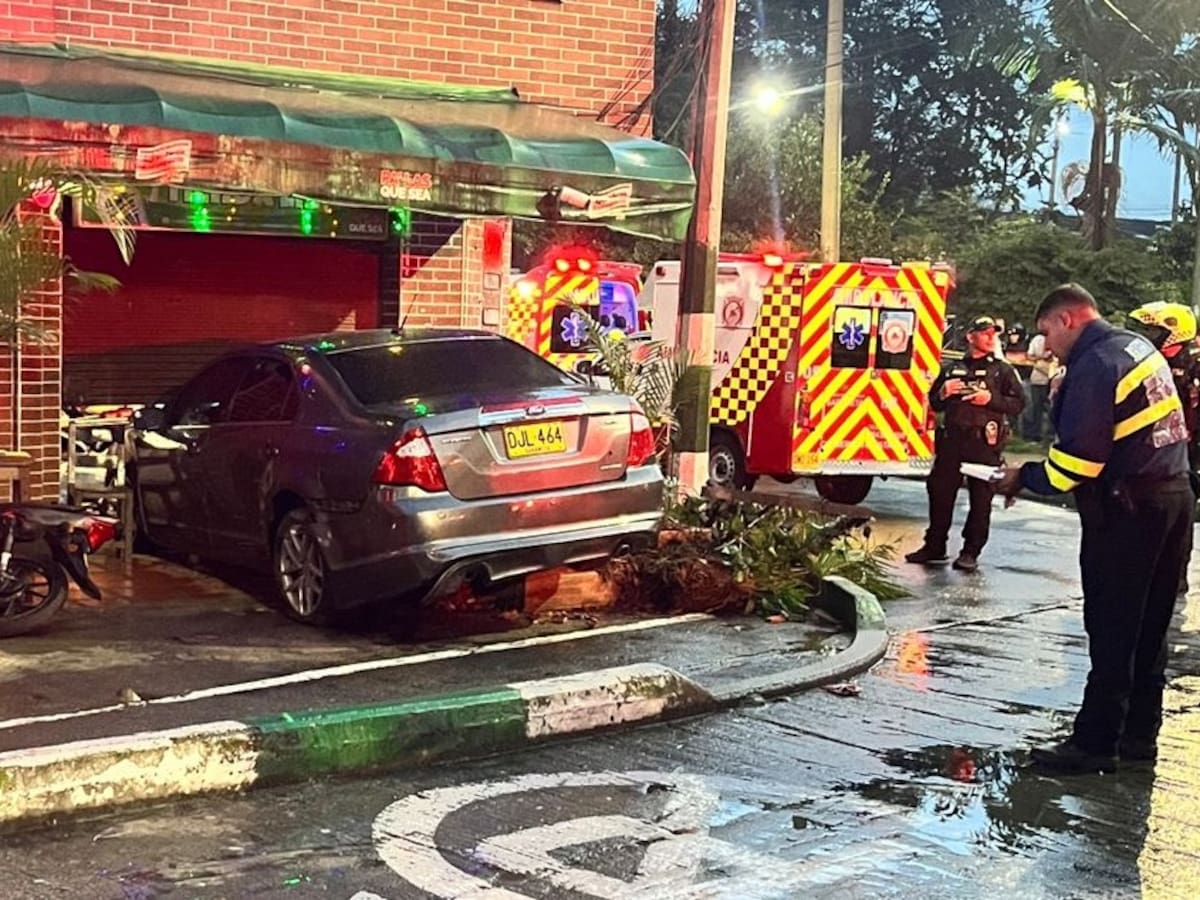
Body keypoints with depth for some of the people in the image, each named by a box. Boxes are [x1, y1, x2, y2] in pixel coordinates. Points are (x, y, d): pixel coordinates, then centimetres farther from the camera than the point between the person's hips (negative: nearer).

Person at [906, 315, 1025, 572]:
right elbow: (934, 403, 20)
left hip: (984, 443, -3)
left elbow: (1018, 403, -3)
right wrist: (943, 392, -2)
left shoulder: (1002, 370, 5)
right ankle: (934, 546, 15)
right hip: (952, 439, 3)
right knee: (940, 492, 5)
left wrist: (991, 399, -16)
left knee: (981, 498, 0)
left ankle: (971, 552, 6)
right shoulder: (953, 369, 14)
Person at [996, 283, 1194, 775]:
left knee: (1111, 632, -3)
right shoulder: (1142, 349, 13)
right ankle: (1139, 735, 21)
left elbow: (1079, 458, -20)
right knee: (1150, 627, 14)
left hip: (1128, 509, -9)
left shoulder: (1094, 365, -16)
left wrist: (1025, 477, -4)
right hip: (1174, 495, 9)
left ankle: (1095, 742, 3)